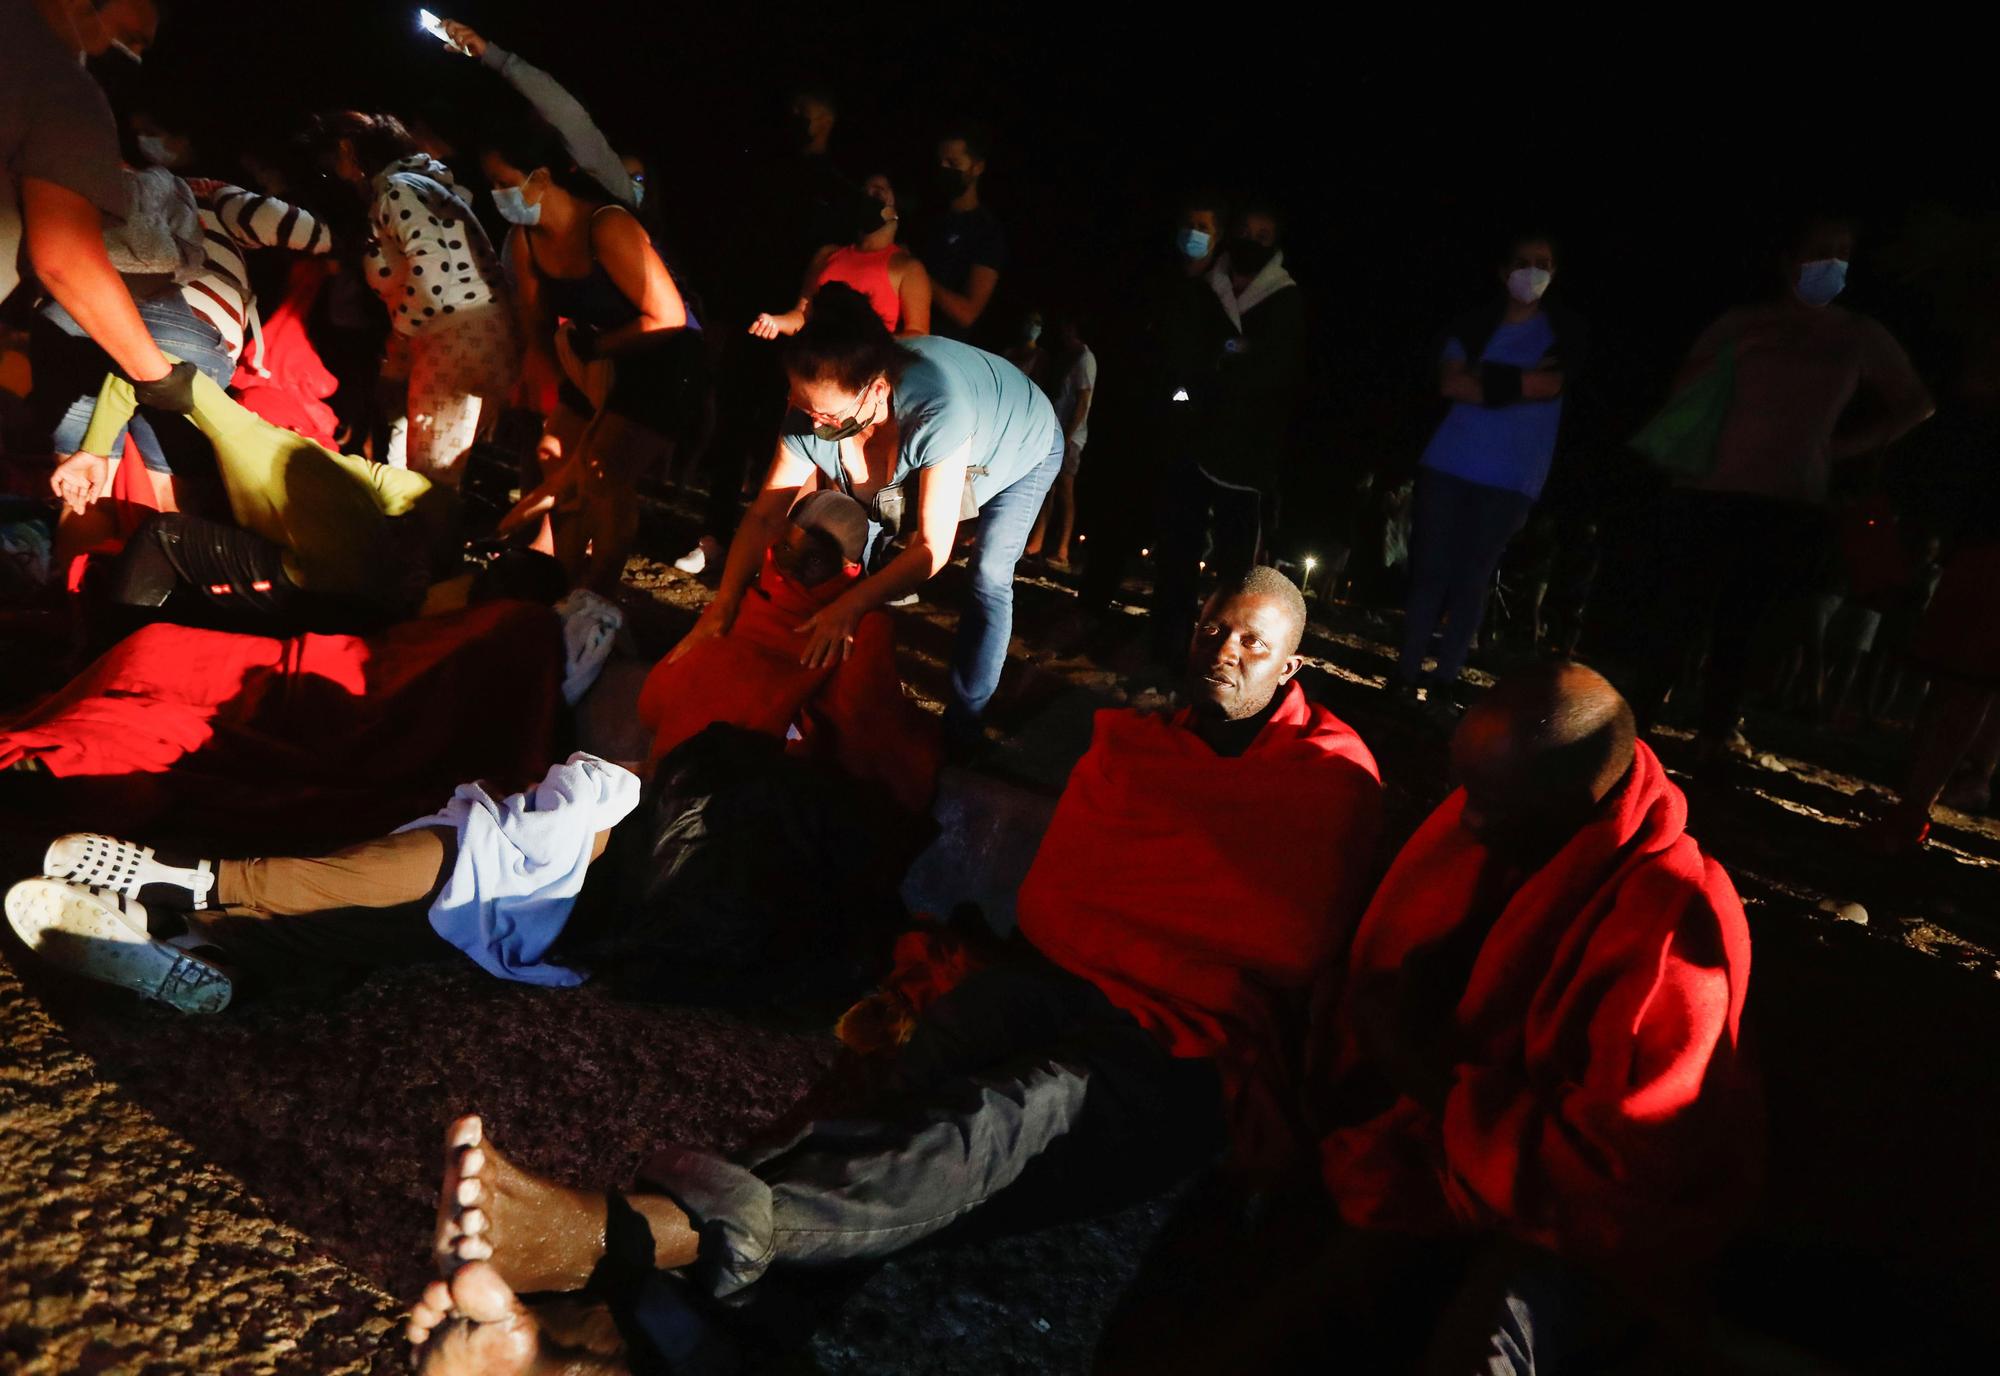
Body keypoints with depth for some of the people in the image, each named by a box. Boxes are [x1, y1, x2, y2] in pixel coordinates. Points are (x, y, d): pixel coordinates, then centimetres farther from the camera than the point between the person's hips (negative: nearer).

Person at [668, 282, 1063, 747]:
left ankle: (962, 726, -5)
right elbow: (764, 517, -24)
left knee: (989, 580, -17)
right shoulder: (813, 416, -32)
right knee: (865, 555, -4)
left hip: (1026, 444, -5)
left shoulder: (935, 409, -48)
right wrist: (722, 609, -33)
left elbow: (932, 550, -43)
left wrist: (850, 605, -52)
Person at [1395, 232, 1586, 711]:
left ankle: (1444, 681, 6)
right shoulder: (1474, 324, 8)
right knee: (1429, 572, 0)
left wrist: (1484, 375, -9)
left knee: (1470, 581, 0)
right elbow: (1449, 383, -7)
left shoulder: (1564, 331, 6)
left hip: (1510, 479, -1)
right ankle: (1406, 675, 6)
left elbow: (1550, 385, -11)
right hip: (1448, 465, 1)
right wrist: (1519, 381, -12)